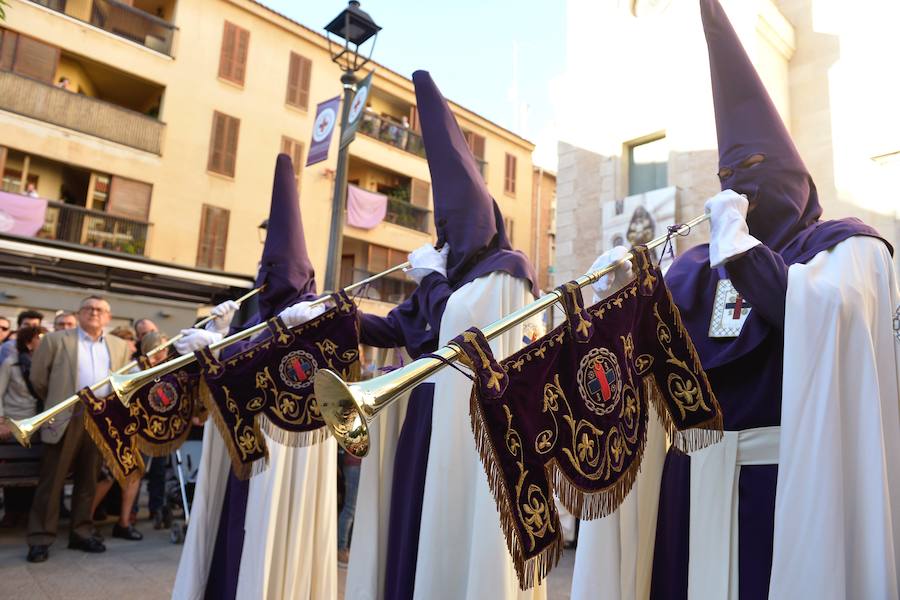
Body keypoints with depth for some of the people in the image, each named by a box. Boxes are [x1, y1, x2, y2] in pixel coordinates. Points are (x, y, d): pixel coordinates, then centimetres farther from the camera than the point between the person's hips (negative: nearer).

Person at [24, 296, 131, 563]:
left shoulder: (119, 347, 11)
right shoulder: (56, 340, 1)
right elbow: (38, 377, 6)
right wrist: (56, 403, 13)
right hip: (66, 419, -3)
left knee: (88, 481, 11)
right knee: (51, 481, 2)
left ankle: (81, 533, 21)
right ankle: (40, 539, 12)